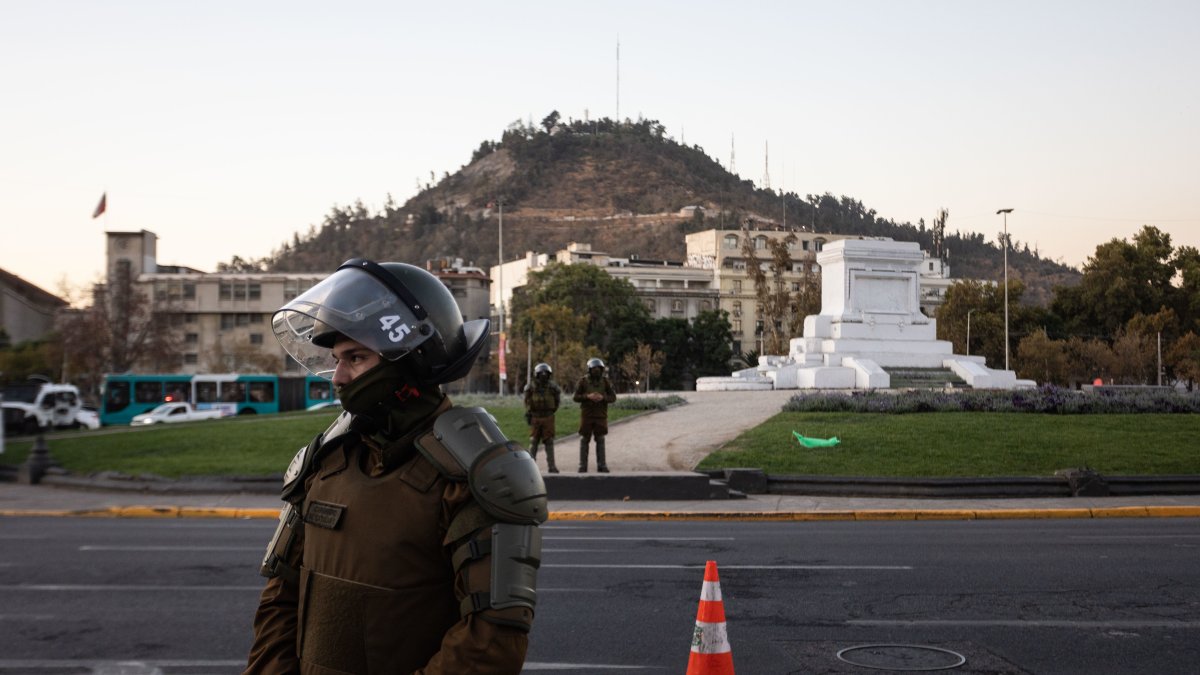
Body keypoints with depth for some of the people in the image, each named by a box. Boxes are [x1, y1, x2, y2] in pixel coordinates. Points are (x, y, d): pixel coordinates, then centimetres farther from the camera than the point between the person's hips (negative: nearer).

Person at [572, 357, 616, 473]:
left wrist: (602, 397, -17)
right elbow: (576, 397, -2)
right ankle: (583, 466, 7)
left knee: (600, 440, 5)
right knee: (584, 440, 2)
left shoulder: (605, 381, 3)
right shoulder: (583, 381, -1)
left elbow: (613, 397, 1)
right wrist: (587, 396, -18)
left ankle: (601, 465, 11)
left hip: (601, 415, 1)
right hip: (586, 415, -1)